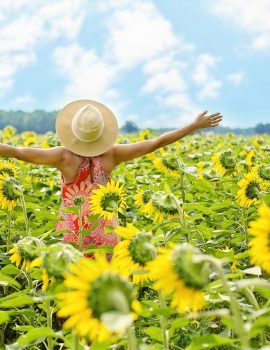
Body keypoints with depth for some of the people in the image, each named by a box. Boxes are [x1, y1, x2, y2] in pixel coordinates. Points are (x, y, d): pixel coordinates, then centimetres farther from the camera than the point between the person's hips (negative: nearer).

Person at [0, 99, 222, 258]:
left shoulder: (65, 156, -17)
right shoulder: (111, 155, -10)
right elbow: (155, 143, -5)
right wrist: (194, 126, 2)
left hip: (72, 233, -2)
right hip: (105, 232, 2)